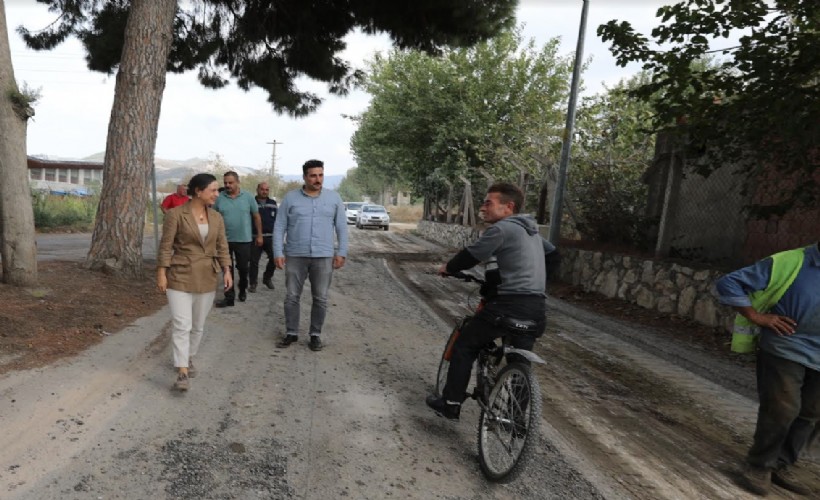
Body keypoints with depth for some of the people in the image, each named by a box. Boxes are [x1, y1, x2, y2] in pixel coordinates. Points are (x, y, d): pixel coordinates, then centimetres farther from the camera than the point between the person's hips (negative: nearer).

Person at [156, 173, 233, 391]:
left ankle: (188, 358, 34)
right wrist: (161, 274, -11)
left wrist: (227, 271, -3)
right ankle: (182, 373, -4)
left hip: (206, 278, 5)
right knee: (182, 325, -9)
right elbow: (166, 246, -8)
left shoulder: (216, 217, 5)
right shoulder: (175, 214, -9)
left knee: (198, 325, 14)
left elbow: (222, 246, 7)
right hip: (180, 277, -5)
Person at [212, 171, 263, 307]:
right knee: (227, 270, 5)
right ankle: (229, 297, 12)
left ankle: (242, 290, 35)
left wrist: (259, 235, 2)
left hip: (244, 240, -1)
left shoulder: (248, 197, -3)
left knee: (243, 268, 11)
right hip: (225, 240, 1)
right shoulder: (219, 198, -2)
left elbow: (256, 217, 3)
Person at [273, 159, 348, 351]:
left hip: (324, 257, 0)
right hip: (295, 256, 0)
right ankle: (291, 332, 22)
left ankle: (315, 334, 21)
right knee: (291, 297, 7)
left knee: (320, 299, 6)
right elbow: (279, 227, 2)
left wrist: (341, 253, 0)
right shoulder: (290, 198, 0)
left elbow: (341, 227, 5)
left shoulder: (334, 197, 2)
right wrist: (278, 253, -4)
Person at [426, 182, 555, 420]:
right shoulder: (532, 230, 19)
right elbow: (550, 250, 36)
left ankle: (451, 404, 15)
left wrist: (447, 268, 12)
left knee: (464, 345, 9)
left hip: (511, 303, -8)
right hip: (537, 307, 8)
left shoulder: (501, 228, -8)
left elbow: (471, 255, -6)